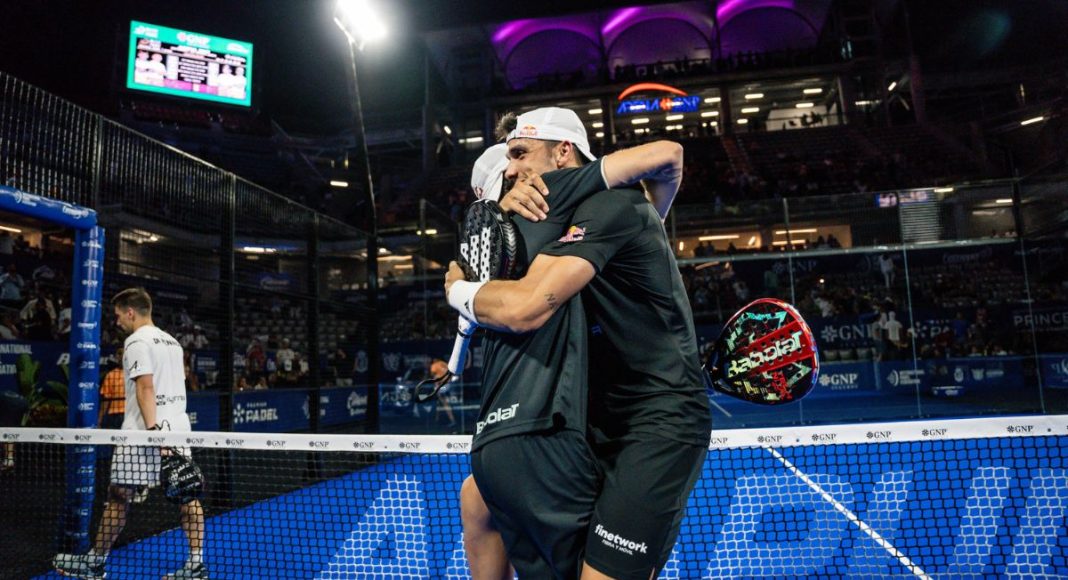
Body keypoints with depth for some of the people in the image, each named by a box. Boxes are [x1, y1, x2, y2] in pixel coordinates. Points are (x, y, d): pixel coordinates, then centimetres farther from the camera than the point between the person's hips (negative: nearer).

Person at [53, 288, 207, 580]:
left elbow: (145, 387, -17)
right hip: (178, 427, 8)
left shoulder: (137, 341, -6)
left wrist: (153, 430, -22)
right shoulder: (172, 341, 18)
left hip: (144, 430, -7)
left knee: (119, 497, 6)